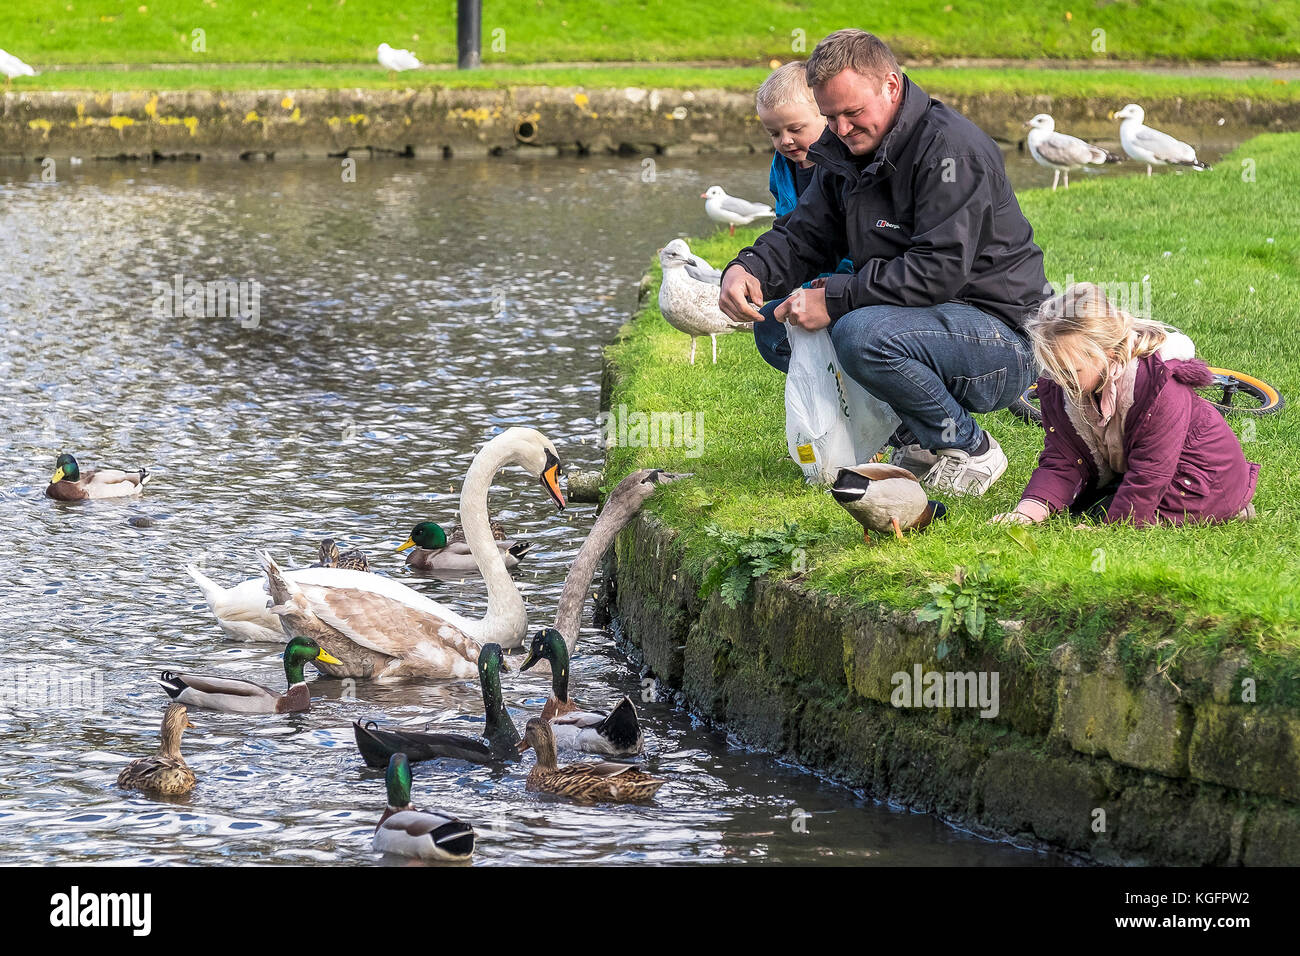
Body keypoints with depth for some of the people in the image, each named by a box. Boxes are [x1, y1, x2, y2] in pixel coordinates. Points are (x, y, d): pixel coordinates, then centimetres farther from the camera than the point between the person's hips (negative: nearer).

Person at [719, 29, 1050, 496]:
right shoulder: (844, 152, 9)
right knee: (774, 326, 3)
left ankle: (968, 449, -11)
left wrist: (835, 299, -27)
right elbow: (803, 235, 10)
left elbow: (940, 270, -27)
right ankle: (915, 439, 4)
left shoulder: (951, 147, -19)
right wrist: (747, 269, -13)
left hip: (1002, 342, -9)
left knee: (862, 333, -35)